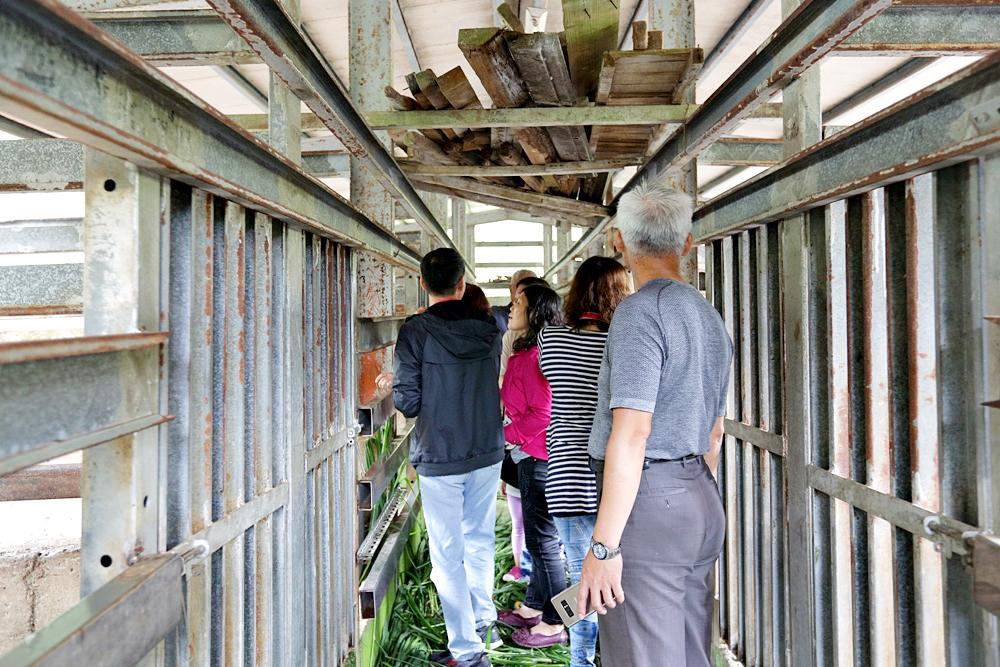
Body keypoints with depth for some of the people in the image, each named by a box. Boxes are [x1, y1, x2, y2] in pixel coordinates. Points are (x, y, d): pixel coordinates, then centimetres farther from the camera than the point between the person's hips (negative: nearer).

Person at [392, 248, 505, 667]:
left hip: (439, 457, -4)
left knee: (448, 552, 4)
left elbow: (407, 402, -12)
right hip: (487, 452, 5)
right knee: (479, 538, 20)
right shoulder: (489, 329, -1)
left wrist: (393, 387, 8)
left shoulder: (415, 331, -14)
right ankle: (482, 616, 36)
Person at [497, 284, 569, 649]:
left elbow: (543, 412, -23)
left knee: (544, 541, -1)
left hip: (539, 458, -11)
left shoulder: (534, 356, -19)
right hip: (530, 457, 11)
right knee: (537, 537, 19)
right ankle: (534, 607, 33)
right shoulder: (525, 352, 13)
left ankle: (554, 623, 11)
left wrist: (505, 435, -14)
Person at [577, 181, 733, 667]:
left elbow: (631, 433, -21)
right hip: (702, 501, 9)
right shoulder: (710, 317, 16)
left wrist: (603, 545, -20)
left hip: (648, 502, -9)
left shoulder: (640, 312, -13)